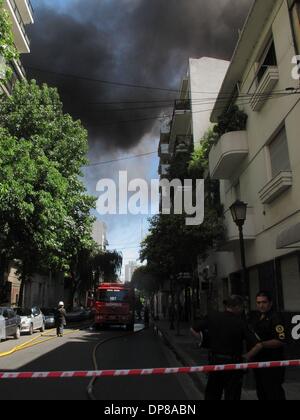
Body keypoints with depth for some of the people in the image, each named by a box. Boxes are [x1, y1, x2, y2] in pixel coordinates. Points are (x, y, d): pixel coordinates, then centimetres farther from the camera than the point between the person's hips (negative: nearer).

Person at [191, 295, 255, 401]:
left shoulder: (212, 317, -6)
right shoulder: (240, 323, -16)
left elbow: (194, 330, -1)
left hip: (214, 360, 4)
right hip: (232, 362, -4)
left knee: (211, 394, 19)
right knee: (232, 396, 12)